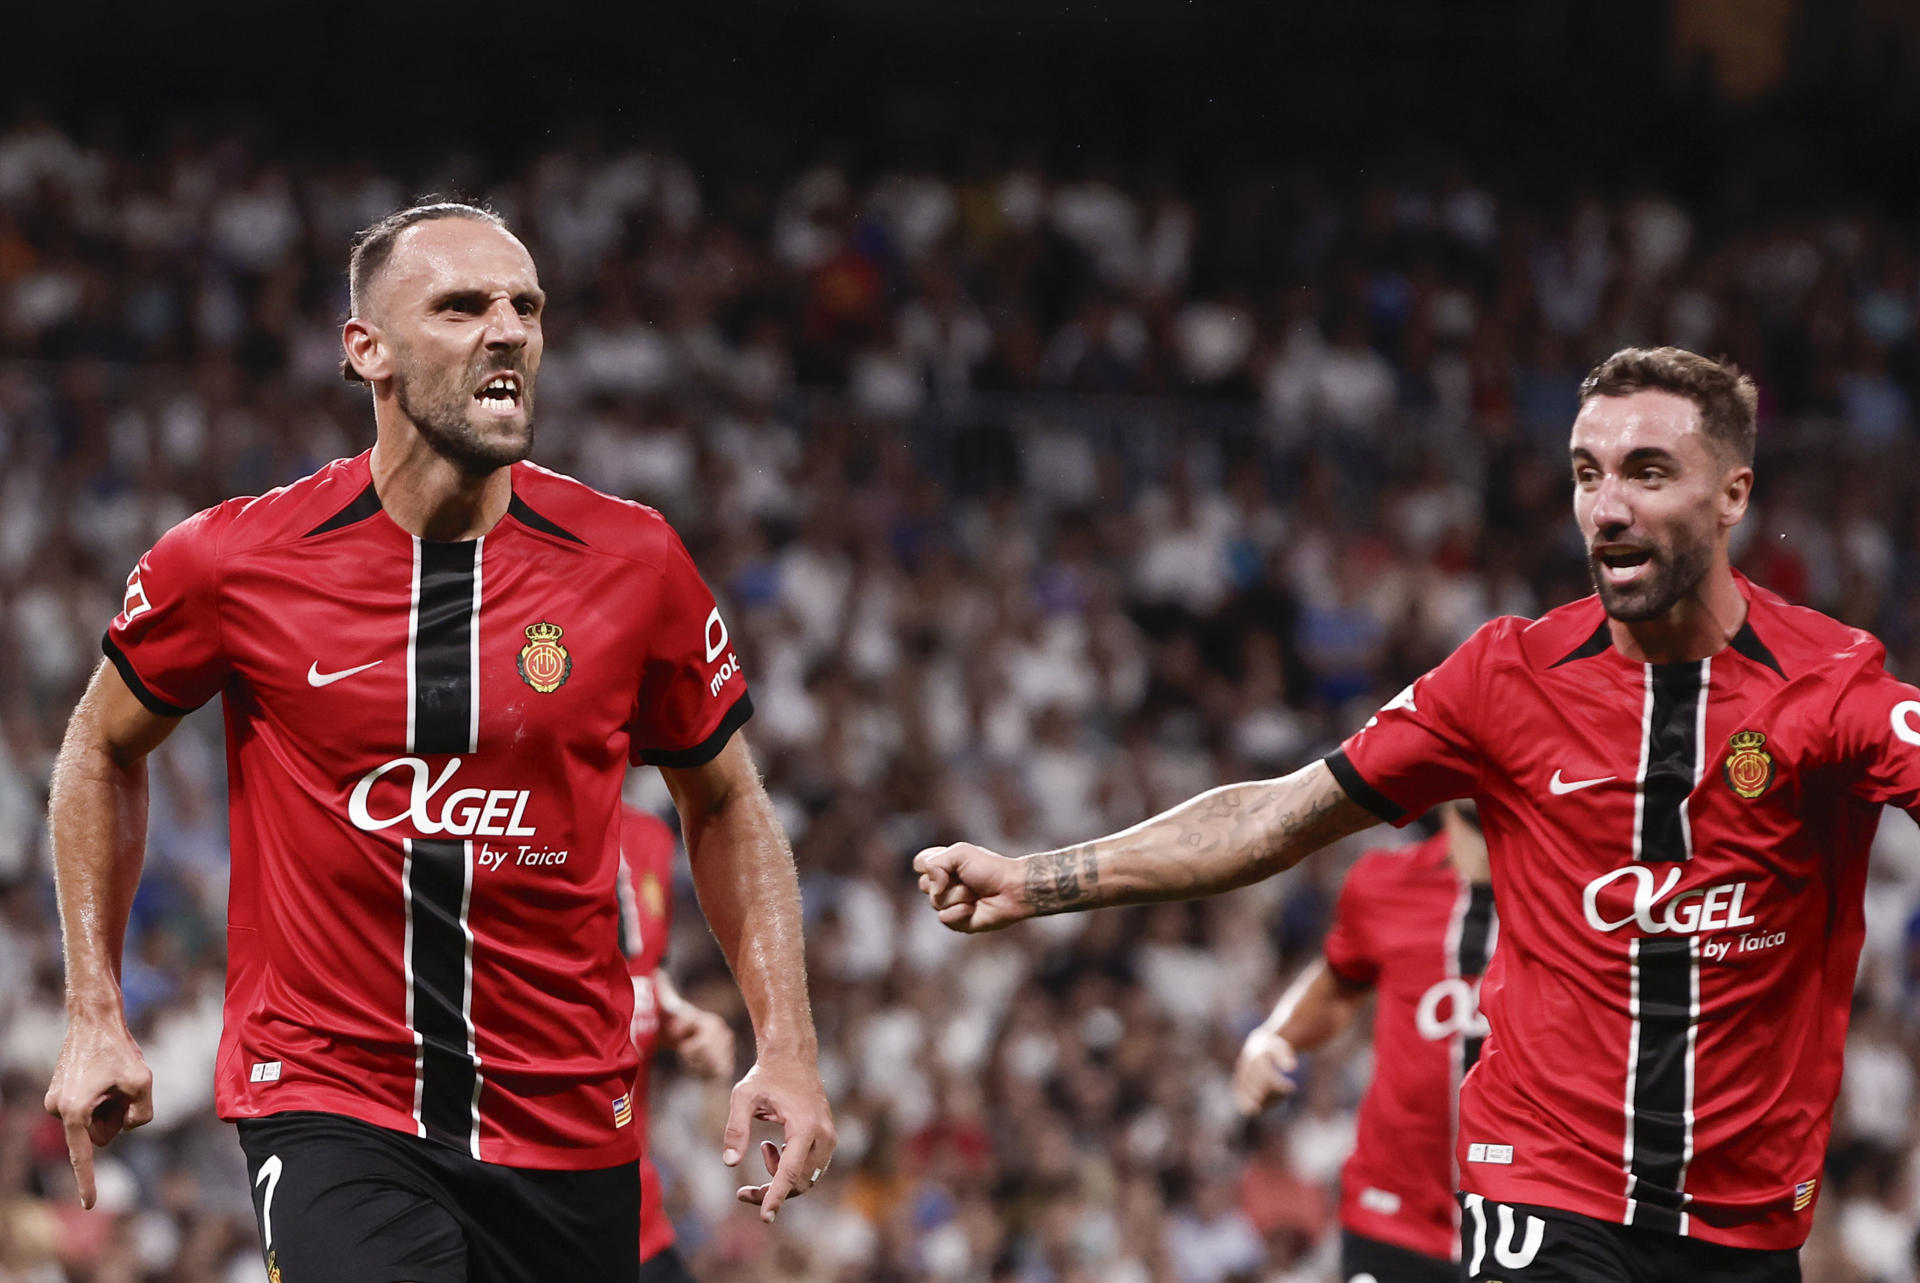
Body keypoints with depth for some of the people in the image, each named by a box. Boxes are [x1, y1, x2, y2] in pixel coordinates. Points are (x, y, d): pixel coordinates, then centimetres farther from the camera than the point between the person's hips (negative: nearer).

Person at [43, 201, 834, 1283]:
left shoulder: (634, 563, -2)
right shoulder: (234, 561, -5)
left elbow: (724, 802, 12)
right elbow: (105, 748, 14)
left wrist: (788, 1046, 1)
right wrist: (97, 1016, 9)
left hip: (567, 1123, 3)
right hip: (325, 1103, -3)